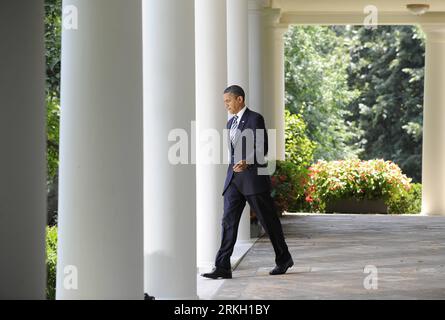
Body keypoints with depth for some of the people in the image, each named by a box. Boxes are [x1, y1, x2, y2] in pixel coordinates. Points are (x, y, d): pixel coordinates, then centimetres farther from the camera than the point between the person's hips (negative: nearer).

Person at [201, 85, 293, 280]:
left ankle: (283, 259, 21)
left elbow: (262, 148, -15)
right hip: (234, 178, 7)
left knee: (268, 221, 4)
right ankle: (222, 267, -10)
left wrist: (246, 162, -29)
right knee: (228, 221, -5)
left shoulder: (255, 119, -6)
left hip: (253, 178, -7)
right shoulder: (231, 123, 18)